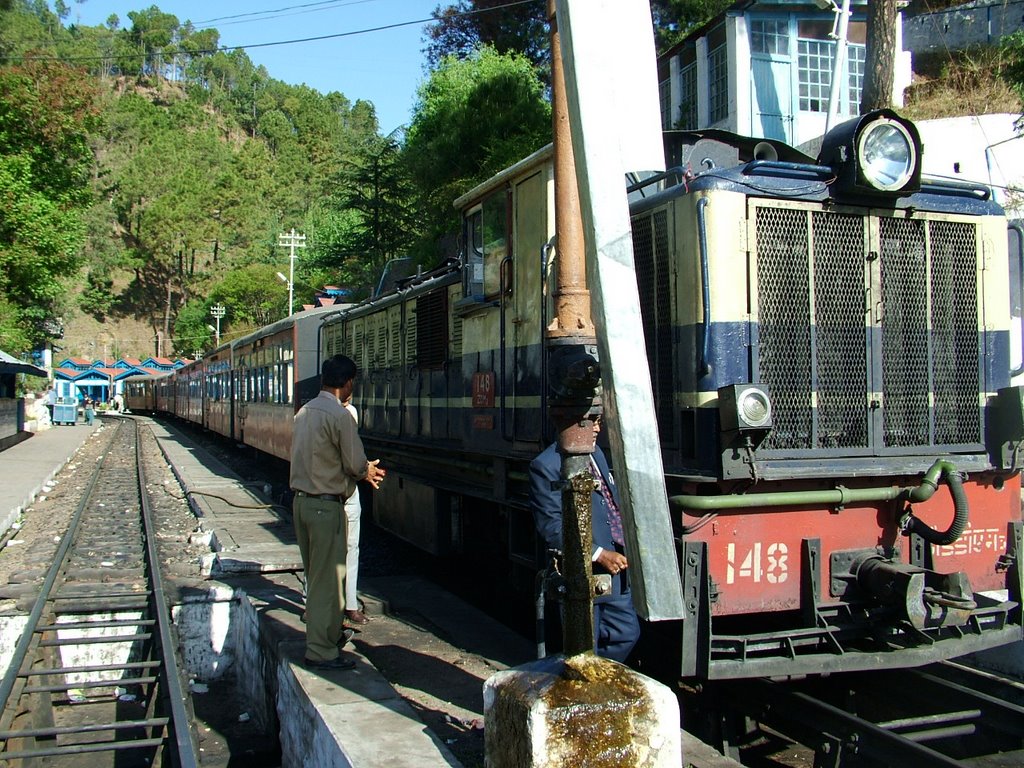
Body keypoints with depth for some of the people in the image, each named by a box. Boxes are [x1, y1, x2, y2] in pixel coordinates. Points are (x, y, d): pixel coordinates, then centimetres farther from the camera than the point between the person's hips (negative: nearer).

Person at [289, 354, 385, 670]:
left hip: (301, 500, 9)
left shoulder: (304, 412, 10)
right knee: (328, 579, 0)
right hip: (326, 505, -9)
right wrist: (369, 470, 8)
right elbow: (356, 464, -14)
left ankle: (328, 629, 35)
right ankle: (321, 652, 6)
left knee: (316, 574, 20)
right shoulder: (339, 415, -16)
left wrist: (363, 470, 20)